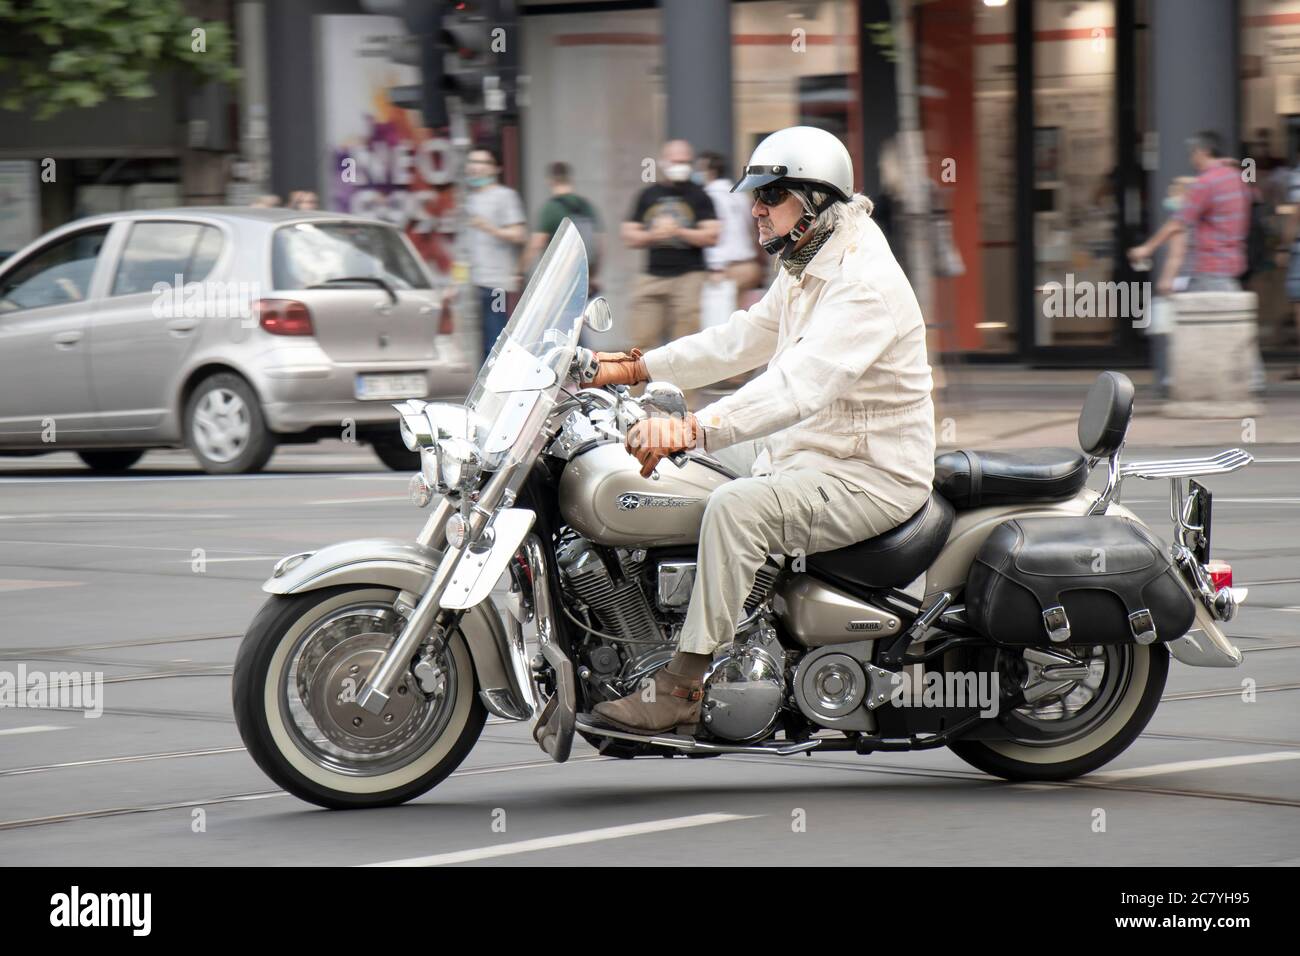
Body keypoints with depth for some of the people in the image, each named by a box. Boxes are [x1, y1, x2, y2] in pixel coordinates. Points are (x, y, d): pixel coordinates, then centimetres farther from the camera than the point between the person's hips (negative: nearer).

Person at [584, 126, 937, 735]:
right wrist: (636, 368, 14)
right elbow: (741, 342, 24)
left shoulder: (865, 284, -21)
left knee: (737, 507, -31)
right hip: (803, 460, 11)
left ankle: (684, 685, -29)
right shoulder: (804, 271, 13)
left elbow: (800, 385, -35)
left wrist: (694, 429, -45)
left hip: (871, 479, -11)